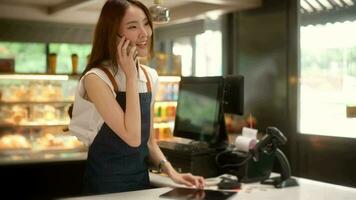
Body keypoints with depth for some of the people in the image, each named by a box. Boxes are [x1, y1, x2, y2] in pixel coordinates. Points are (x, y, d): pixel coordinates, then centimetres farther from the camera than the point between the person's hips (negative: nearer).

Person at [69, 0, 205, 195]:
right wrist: (130, 75, -22)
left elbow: (148, 140, 9)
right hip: (106, 185, -6)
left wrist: (172, 173, -5)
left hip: (142, 179, 6)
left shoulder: (151, 77, 2)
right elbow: (132, 138, -25)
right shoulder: (96, 78, -18)